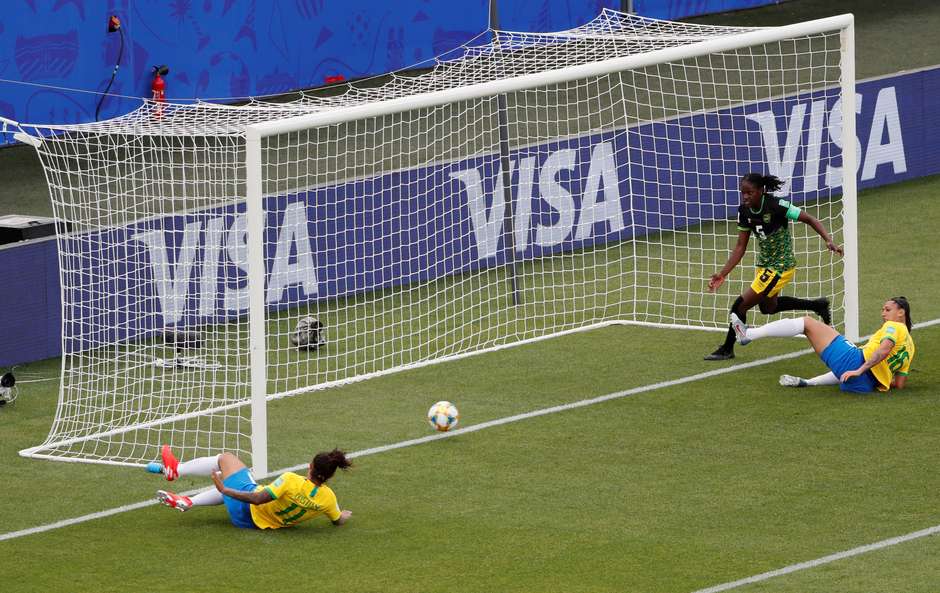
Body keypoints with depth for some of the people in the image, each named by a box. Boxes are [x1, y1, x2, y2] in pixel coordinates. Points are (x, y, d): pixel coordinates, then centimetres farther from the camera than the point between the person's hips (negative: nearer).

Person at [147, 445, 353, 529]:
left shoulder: (290, 481, -34)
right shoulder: (327, 498, -20)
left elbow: (258, 499, -33)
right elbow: (338, 521, -1)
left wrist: (224, 489, -28)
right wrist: (344, 515, 22)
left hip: (246, 511, -6)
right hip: (259, 523, 6)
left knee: (226, 458, 11)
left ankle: (174, 470, 25)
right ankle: (188, 502, 34)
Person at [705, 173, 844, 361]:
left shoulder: (775, 205, -26)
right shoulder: (744, 211, -7)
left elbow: (809, 219, -21)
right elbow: (740, 247, 1)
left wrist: (829, 241, -36)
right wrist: (722, 274, -5)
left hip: (781, 266, -8)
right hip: (764, 265, 8)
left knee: (741, 304, -9)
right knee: (768, 306, 29)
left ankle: (727, 349, 10)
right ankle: (816, 305, 43)